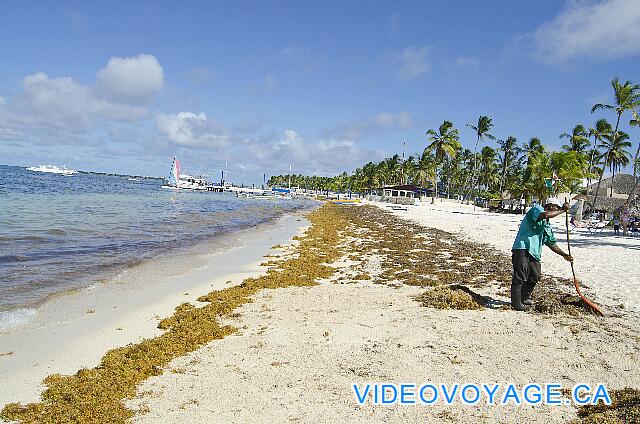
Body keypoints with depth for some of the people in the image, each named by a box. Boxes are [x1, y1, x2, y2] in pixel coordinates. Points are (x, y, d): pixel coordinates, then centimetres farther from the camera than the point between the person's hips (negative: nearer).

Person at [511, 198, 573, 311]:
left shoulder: (548, 227, 24)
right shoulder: (536, 209, 0)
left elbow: (552, 243, 30)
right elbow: (545, 215, -22)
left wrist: (564, 254, 24)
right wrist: (563, 210, -10)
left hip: (534, 253, 9)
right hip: (522, 248, -9)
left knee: (535, 276, 10)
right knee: (520, 276, -9)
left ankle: (524, 298, 29)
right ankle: (516, 303, -6)